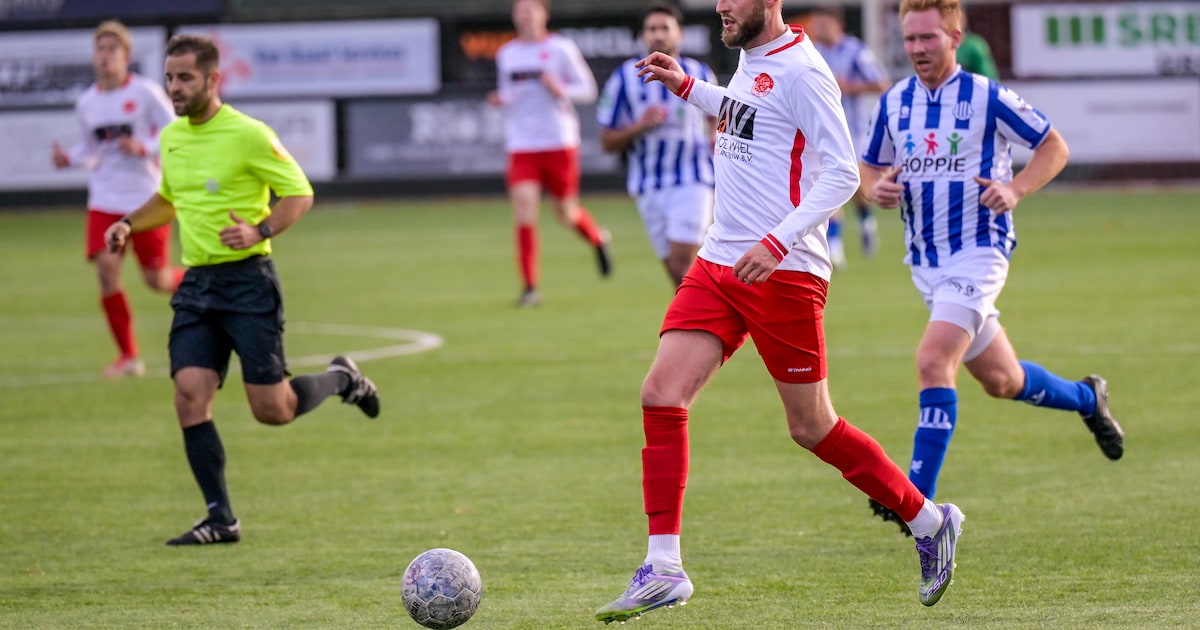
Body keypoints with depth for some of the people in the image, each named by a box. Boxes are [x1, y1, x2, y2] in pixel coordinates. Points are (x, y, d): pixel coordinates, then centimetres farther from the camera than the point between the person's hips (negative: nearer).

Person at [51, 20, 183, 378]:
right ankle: (128, 356, -2)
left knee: (156, 280, 0)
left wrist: (144, 148, -23)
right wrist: (68, 159, -4)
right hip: (106, 201, 3)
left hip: (148, 200, -3)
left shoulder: (146, 93, -8)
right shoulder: (86, 103, 5)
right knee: (106, 269, -14)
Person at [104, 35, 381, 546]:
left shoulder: (248, 135, -10)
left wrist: (260, 230, -24)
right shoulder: (171, 137, 11)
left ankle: (341, 379, 25)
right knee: (190, 395, -10)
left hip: (247, 279, -6)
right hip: (196, 284, 6)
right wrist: (130, 224, 10)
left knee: (272, 410, -7)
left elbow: (299, 194, -7)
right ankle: (220, 518, -4)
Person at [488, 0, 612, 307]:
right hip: (522, 145, 2)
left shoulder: (561, 48, -2)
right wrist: (499, 100, -2)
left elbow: (587, 89, 0)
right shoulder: (506, 54, 9)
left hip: (560, 143, -2)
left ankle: (597, 238, 44)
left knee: (565, 212, 8)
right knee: (524, 210, -13)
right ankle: (529, 287, -8)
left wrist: (561, 89, -19)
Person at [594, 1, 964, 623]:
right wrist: (687, 88, 27)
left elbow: (842, 172, -18)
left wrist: (778, 242, -27)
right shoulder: (749, 60, 13)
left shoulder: (799, 71, -14)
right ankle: (663, 568, -5)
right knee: (660, 395, -7)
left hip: (784, 273, -8)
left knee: (812, 428, 2)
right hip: (718, 265, 8)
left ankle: (929, 522, 22)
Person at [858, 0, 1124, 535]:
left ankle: (919, 502, -26)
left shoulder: (987, 98, -9)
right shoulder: (893, 103, 5)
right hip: (926, 263, 6)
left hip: (978, 253, -6)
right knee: (1000, 380, 16)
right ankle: (1088, 399, 45)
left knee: (933, 362, -24)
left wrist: (1015, 189, -19)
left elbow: (1054, 147, -1)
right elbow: (871, 168, 17)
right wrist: (877, 189, -8)